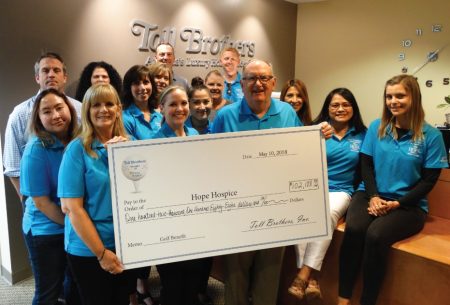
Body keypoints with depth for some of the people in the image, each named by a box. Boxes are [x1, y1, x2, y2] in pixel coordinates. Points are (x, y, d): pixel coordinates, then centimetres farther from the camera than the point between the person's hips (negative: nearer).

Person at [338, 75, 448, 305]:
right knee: (353, 228, -29)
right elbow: (366, 165, 6)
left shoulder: (431, 135, -2)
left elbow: (428, 181, -2)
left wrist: (397, 203, -13)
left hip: (408, 204, -2)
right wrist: (373, 197, -10)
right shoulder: (376, 127, 7)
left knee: (375, 235, -32)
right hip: (370, 195, 2)